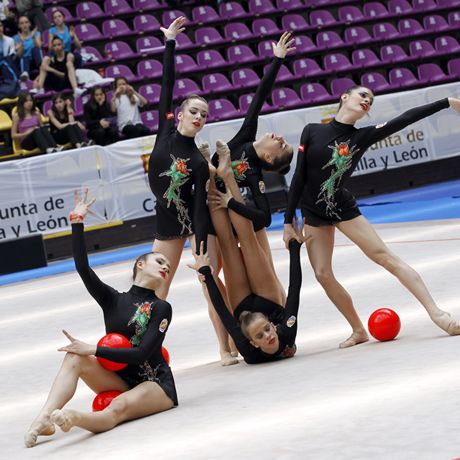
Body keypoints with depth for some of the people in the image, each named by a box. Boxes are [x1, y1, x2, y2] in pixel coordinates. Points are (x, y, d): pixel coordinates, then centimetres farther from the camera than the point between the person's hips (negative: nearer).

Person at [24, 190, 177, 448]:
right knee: (75, 358, -22)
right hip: (120, 380, 4)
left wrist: (93, 350, -18)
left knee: (119, 408, -36)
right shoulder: (113, 300, 7)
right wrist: (77, 222, -14)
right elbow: (82, 267, -8)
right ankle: (44, 418, -41)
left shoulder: (162, 309, -3)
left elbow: (143, 353, -14)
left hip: (156, 383, -4)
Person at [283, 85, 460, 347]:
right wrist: (288, 221, -6)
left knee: (386, 257, -12)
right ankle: (359, 331, 9)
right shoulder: (312, 132, -8)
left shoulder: (362, 137, -8)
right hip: (313, 214, 1)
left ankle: (436, 313, -18)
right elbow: (299, 177, -6)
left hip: (344, 208, -1)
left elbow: (404, 120, -15)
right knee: (323, 274, -4)